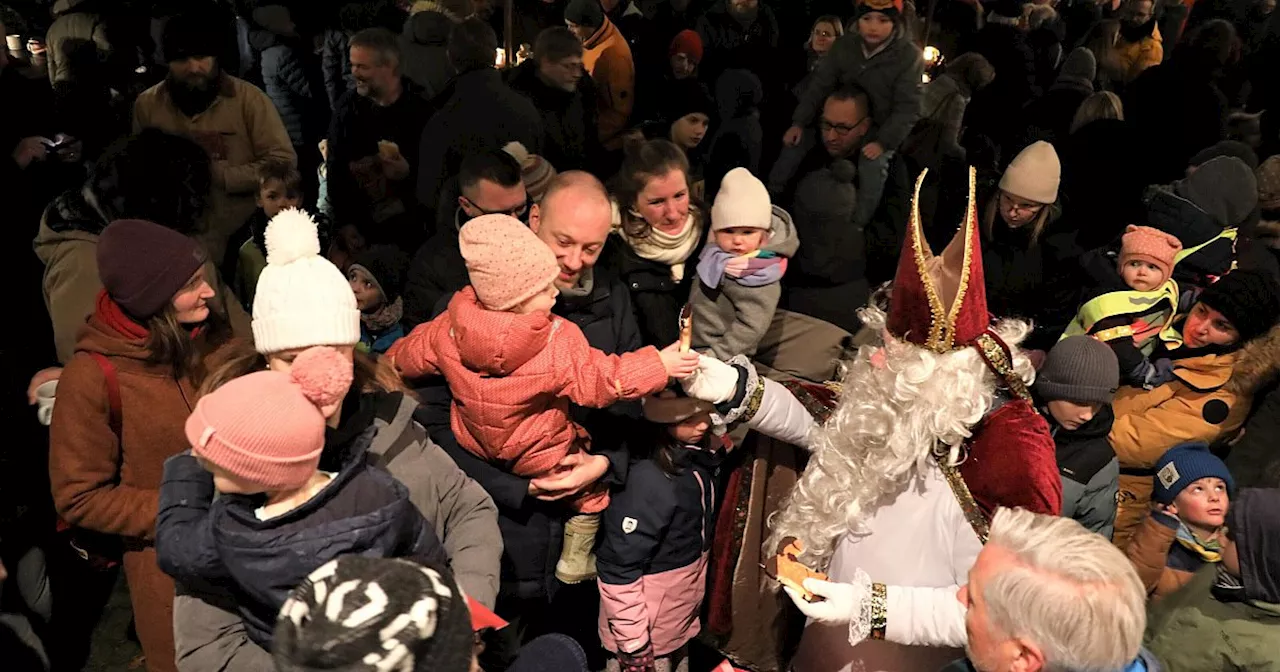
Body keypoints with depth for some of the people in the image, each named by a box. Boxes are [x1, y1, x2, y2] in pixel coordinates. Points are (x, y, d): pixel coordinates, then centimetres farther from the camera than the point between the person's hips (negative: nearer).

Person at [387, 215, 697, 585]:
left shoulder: (448, 329, -17)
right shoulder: (559, 344, -32)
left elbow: (409, 356, 0)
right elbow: (599, 381, -24)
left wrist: (387, 363, 22)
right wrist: (659, 365, -19)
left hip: (472, 444, 5)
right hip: (540, 459, -4)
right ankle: (575, 561, 32)